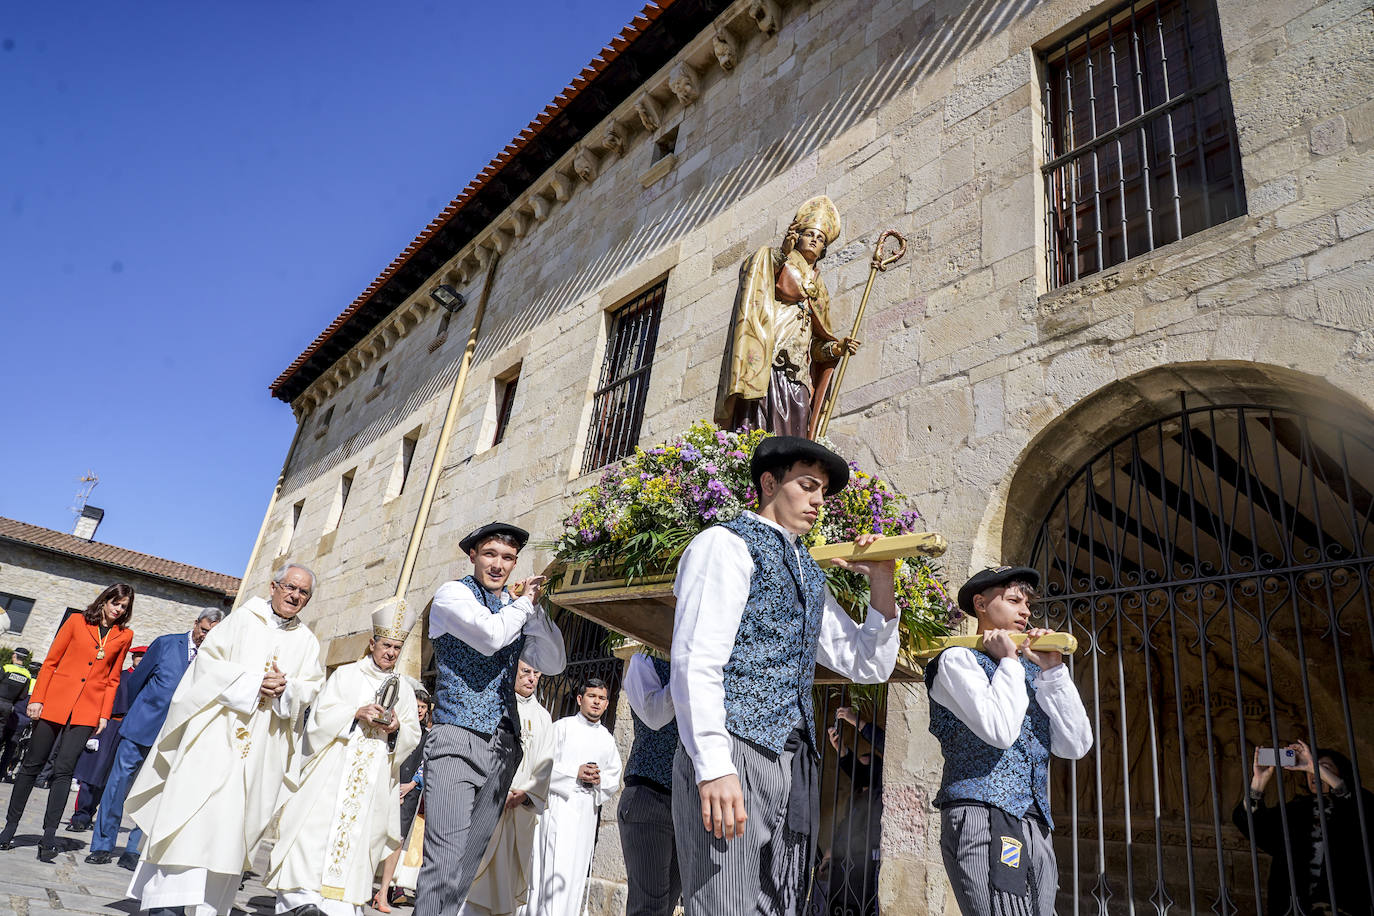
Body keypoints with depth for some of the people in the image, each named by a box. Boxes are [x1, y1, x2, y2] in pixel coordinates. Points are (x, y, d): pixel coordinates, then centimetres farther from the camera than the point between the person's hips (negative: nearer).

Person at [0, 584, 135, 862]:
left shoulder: (124, 636, 7)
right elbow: (51, 661, 4)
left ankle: (49, 836, 0)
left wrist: (104, 715, 2)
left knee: (63, 770, -4)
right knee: (32, 764, 5)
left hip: (87, 711, 0)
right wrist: (37, 699, -3)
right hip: (55, 701, 0)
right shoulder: (77, 621, 4)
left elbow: (112, 679, 9)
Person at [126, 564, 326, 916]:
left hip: (264, 744, 2)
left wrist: (284, 688, -13)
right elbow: (210, 659, -2)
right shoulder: (244, 618, 7)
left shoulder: (307, 642, 14)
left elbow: (311, 687, 9)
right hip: (218, 729, -2)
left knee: (234, 818, 2)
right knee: (193, 806, -10)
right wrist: (253, 682, -13)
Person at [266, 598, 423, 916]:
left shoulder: (404, 688, 12)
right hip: (334, 771, -1)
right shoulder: (346, 674, 8)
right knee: (317, 828, -10)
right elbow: (321, 714, 0)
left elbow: (413, 736, 10)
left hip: (375, 782, 1)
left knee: (360, 835, -1)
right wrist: (356, 713, -16)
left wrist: (397, 728, -13)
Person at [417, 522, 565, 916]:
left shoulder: (515, 608, 17)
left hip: (504, 746, 6)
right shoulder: (453, 594, -1)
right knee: (445, 857, -15)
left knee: (472, 853, 9)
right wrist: (523, 603, -2)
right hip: (458, 739, -6)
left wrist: (534, 608, 0)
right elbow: (491, 636, -19)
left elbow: (554, 663, 11)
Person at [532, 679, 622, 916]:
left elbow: (615, 780, 18)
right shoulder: (562, 727, 2)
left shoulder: (607, 739, 16)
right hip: (561, 804, -5)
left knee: (578, 871, 5)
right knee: (558, 868, -14)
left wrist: (600, 780, -4)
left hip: (589, 809, 5)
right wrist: (575, 773, -14)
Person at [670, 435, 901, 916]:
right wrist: (714, 767, -22)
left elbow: (869, 665, 24)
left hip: (795, 764, 8)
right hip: (733, 755, -8)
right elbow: (695, 662, -13)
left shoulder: (809, 575, 22)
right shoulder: (726, 544, -2)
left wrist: (882, 581, 12)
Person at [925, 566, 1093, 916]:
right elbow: (1000, 730, -17)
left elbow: (1076, 745, 8)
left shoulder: (1030, 672, 20)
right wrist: (1008, 661, -5)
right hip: (981, 817, -7)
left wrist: (1053, 670, 3)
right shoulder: (958, 659, 0)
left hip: (1037, 828, 7)